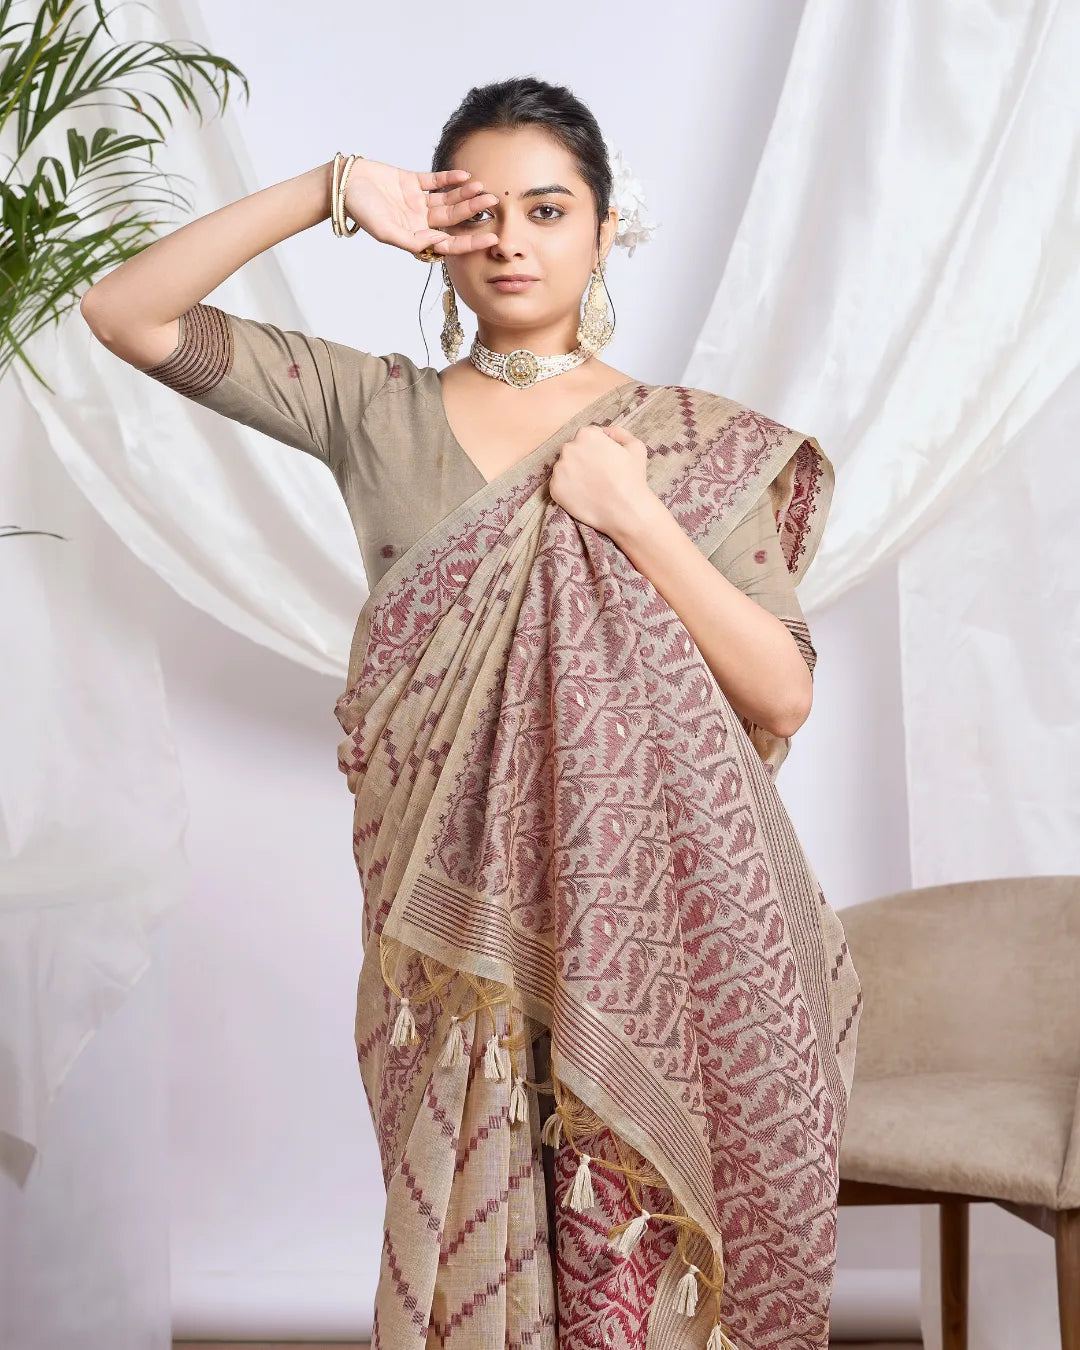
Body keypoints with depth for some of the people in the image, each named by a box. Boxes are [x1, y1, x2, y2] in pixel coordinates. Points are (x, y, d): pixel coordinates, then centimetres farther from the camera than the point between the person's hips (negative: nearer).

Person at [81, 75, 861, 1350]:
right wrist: (333, 194, -8)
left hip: (647, 912, 0)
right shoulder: (375, 410, 3)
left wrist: (635, 518, -12)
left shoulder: (696, 441, 2)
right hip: (459, 914, 1)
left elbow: (782, 700, -4)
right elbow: (124, 311, -2)